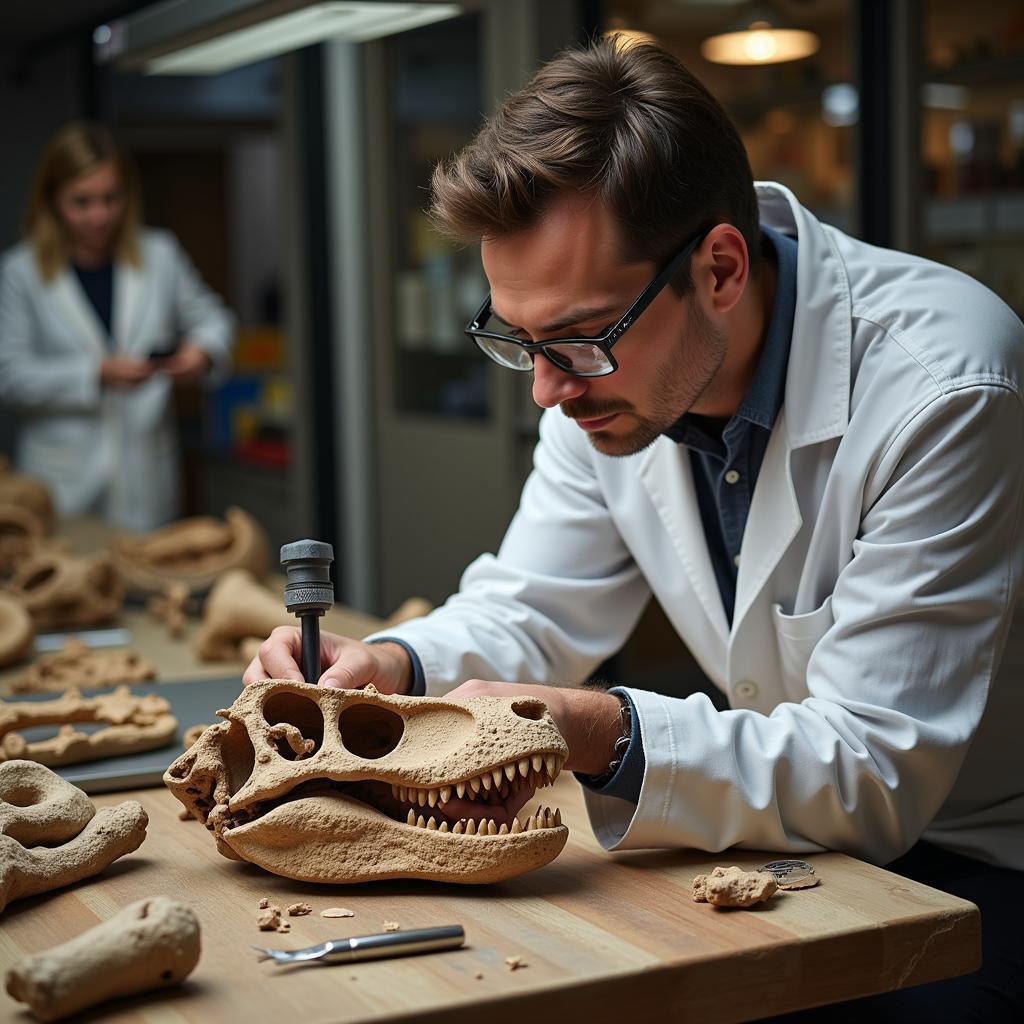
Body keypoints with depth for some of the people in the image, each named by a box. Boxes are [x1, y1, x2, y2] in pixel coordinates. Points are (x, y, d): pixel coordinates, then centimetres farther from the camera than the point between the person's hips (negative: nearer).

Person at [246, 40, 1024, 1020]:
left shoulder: (942, 388, -27)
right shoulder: (604, 365, -6)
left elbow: (877, 773, -27)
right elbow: (527, 615, 5)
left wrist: (606, 737, -41)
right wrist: (395, 667, -17)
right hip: (806, 839, 5)